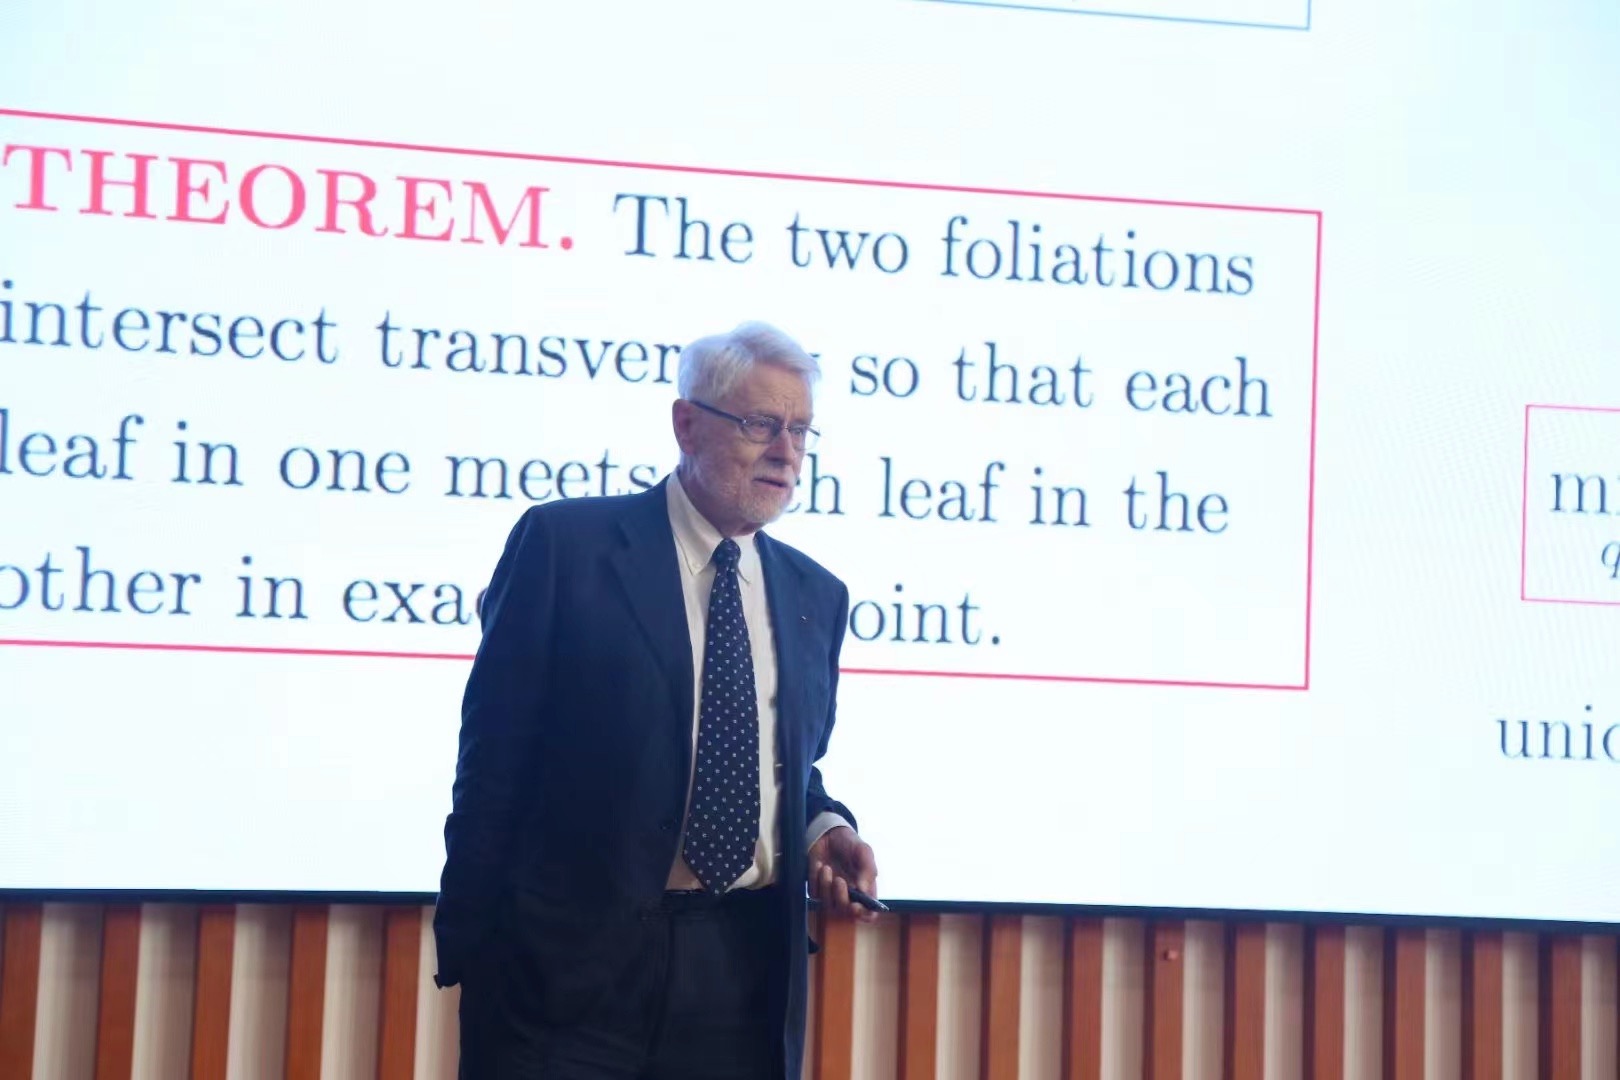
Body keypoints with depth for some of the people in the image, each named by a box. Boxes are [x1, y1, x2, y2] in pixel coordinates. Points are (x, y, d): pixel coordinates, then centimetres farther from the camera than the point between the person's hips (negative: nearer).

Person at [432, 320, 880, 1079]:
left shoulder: (815, 597, 12)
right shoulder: (565, 544, -4)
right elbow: (495, 755, -5)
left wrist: (825, 829, -1)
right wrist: (469, 943, -7)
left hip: (745, 968, 5)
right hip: (574, 960, -5)